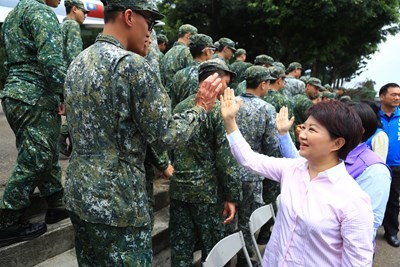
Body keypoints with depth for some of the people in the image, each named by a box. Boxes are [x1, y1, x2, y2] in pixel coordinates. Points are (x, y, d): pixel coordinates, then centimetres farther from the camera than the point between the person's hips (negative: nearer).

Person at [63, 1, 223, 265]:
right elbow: (165, 135, -17)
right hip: (117, 205, -8)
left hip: (78, 195, 9)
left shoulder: (78, 63, 8)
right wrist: (201, 108, -1)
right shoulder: (132, 65, -18)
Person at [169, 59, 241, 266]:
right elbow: (226, 158, -15)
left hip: (178, 189, 5)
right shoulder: (218, 110, -12)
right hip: (207, 191, -5)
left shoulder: (180, 107, 7)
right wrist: (232, 195, -8)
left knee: (180, 249, 12)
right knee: (212, 249, 12)